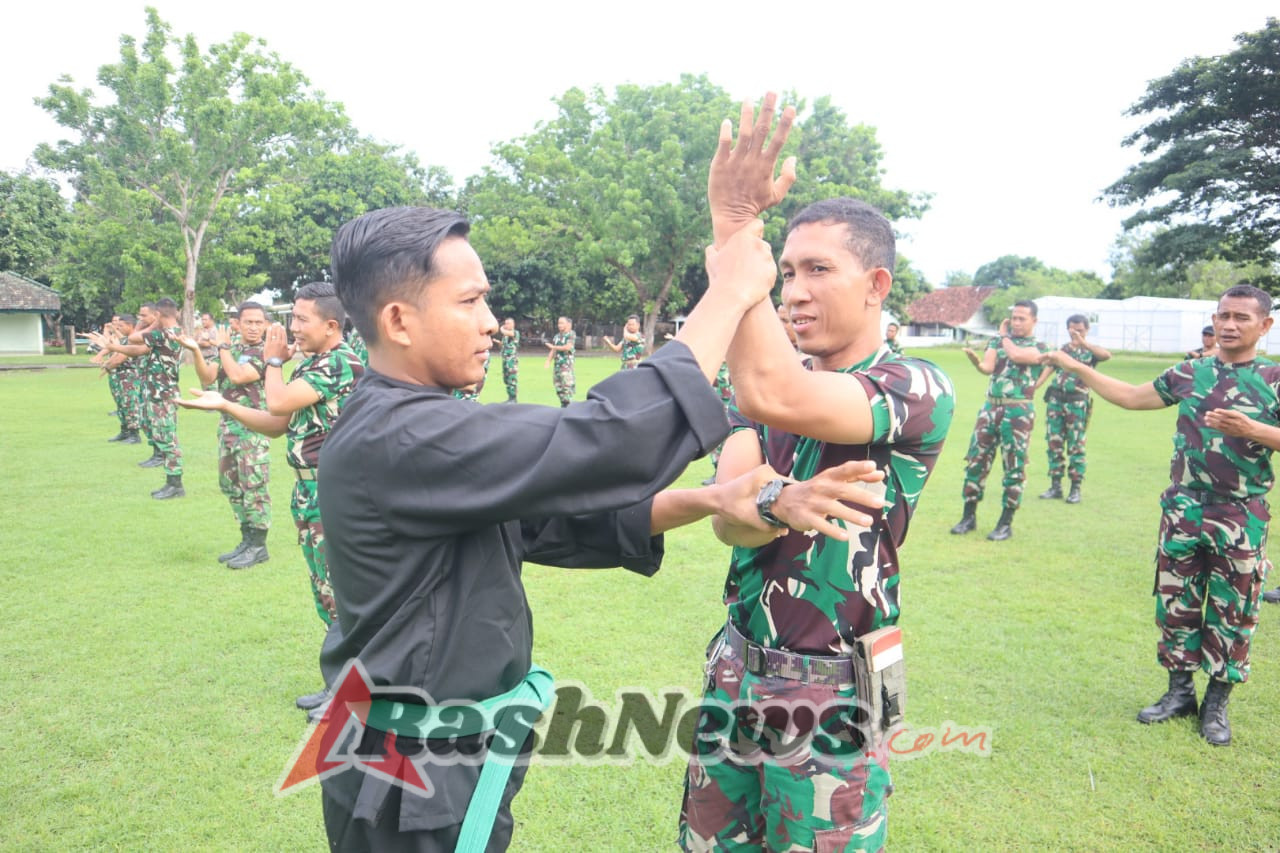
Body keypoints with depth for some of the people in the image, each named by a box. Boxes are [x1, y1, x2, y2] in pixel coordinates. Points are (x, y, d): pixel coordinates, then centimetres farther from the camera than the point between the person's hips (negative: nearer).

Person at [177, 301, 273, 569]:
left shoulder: (265, 352, -8)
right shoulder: (231, 349, 14)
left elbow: (238, 376, -21)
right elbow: (207, 379, 8)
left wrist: (222, 347, -9)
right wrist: (196, 351, -6)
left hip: (253, 428, -8)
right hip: (227, 425, 8)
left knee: (254, 487, -6)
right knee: (231, 486, 13)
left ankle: (258, 546, 2)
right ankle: (247, 540, 23)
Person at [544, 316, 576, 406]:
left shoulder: (571, 334, -3)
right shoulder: (557, 336, 17)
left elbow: (568, 347, -15)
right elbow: (553, 350, 18)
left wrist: (553, 347, -6)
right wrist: (548, 361, 5)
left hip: (567, 364, -7)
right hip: (557, 364, 7)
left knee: (567, 385, -13)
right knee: (558, 385, 7)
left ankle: (569, 404, -9)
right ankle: (563, 404, 14)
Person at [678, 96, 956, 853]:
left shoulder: (920, 392, -15)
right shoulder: (772, 379, 4)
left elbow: (773, 398, -35)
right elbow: (728, 517, -9)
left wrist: (733, 224, -32)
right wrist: (787, 502, -30)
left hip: (832, 689, -5)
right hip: (738, 666, 6)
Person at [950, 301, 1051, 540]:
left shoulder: (1039, 347, 2)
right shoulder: (997, 341, 14)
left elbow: (1016, 355, -19)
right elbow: (987, 367, -3)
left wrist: (1005, 335, 0)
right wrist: (974, 358, -26)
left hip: (1018, 411, -4)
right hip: (990, 407, 4)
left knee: (1014, 467, 0)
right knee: (976, 460, 3)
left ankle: (1006, 523, 10)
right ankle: (969, 516, 15)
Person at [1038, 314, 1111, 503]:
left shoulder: (1090, 350, 1)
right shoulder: (1061, 349, 13)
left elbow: (1107, 354, -21)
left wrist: (1084, 343, -31)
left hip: (1077, 403, -4)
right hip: (1055, 400, 4)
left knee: (1076, 446, -1)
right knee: (1053, 444, 4)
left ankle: (1076, 489, 6)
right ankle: (1055, 486, 12)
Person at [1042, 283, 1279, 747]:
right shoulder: (1188, 373, 6)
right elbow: (1132, 397, 14)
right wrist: (1075, 367, 12)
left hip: (1241, 517, -3)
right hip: (1183, 508, 3)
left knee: (1232, 612, 7)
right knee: (1175, 603, 9)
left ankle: (1217, 703, 23)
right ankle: (1180, 690, 25)